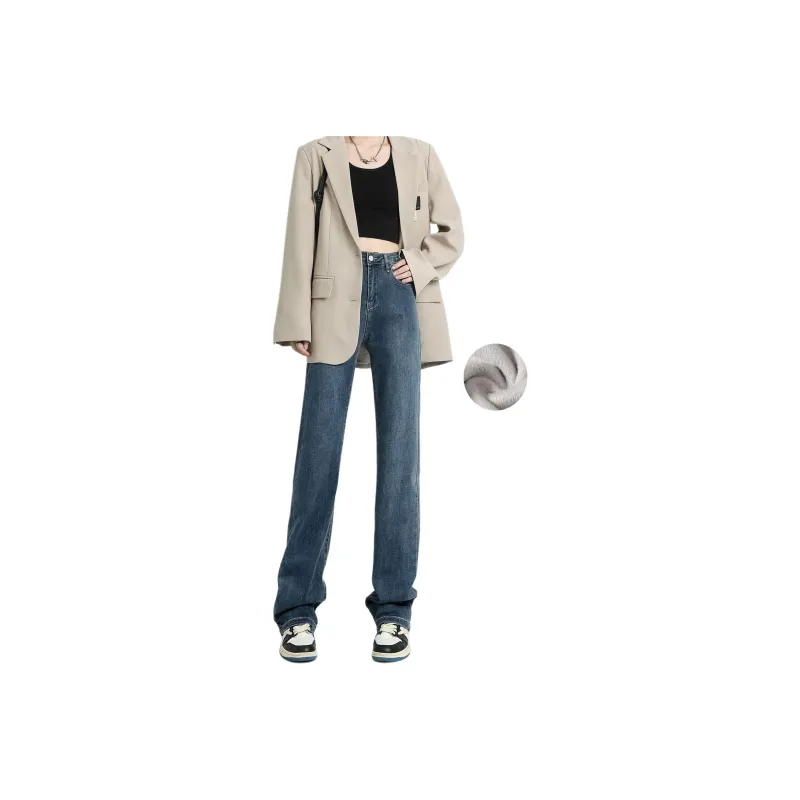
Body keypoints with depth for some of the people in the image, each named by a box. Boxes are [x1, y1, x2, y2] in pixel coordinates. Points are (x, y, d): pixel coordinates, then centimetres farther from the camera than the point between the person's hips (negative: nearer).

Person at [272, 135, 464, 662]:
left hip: (399, 297, 2)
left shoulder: (419, 156, 11)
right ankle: (298, 608, 7)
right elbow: (300, 242, 2)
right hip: (337, 301, -1)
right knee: (319, 448, -2)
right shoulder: (318, 156, 7)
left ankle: (394, 609, 7)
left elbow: (453, 232, 17)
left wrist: (421, 264, -3)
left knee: (400, 447, -1)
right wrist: (298, 323, -6)